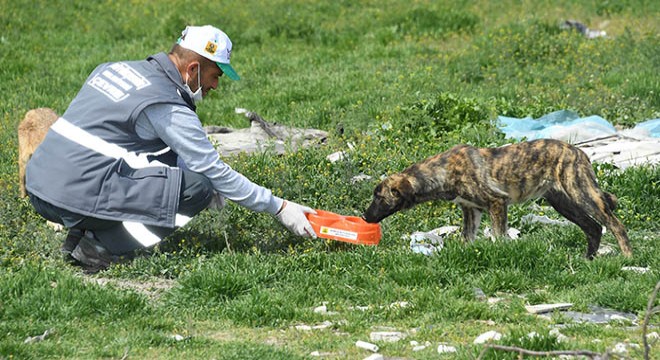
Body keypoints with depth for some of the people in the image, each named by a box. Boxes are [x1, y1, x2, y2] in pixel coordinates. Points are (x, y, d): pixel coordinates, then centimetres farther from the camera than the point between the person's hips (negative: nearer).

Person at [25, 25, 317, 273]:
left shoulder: (116, 69, 16)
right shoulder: (169, 108, -10)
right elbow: (217, 172, -5)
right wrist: (279, 208, 4)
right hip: (77, 198, -9)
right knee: (199, 185, -8)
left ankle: (83, 234, 10)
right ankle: (99, 247, -8)